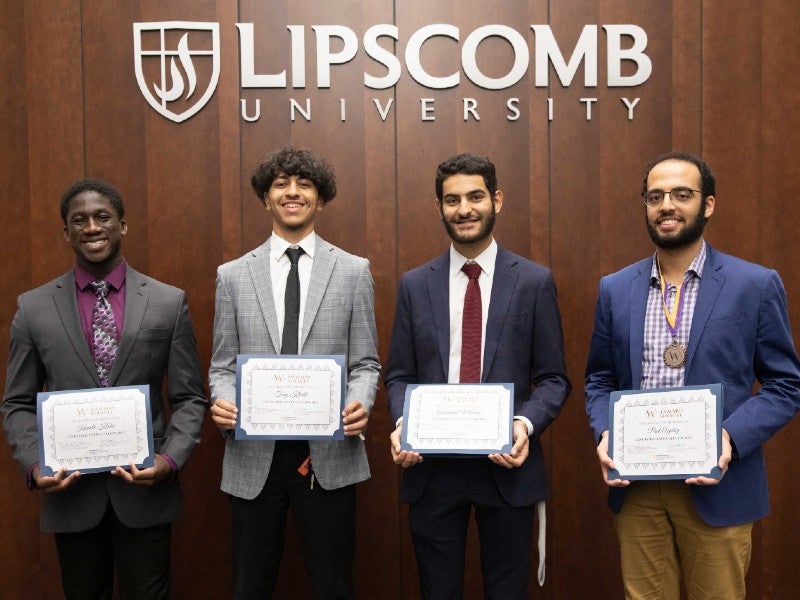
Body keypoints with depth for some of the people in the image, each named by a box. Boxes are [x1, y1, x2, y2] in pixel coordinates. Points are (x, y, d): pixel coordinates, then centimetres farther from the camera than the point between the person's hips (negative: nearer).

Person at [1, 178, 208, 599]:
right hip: (69, 491, 1)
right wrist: (34, 465, -9)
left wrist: (170, 460, -14)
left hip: (145, 488, -1)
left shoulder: (169, 302, -2)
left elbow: (190, 398, 0)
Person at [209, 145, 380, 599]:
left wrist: (360, 403, -16)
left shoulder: (354, 271, 3)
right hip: (254, 456, 1)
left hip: (329, 455, -1)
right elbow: (223, 364, 8)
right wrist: (222, 400, -13)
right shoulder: (233, 275, 6)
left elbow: (366, 362, 3)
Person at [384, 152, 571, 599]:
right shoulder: (415, 285, 5)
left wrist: (526, 424, -18)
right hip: (431, 465, 2)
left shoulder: (535, 281, -1)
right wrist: (403, 422, -12)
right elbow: (400, 375, 7)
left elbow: (553, 378, 0)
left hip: (508, 464, -1)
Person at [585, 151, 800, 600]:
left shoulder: (757, 285, -4)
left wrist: (731, 438, -17)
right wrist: (605, 434, -8)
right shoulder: (615, 289, 5)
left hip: (718, 486, -2)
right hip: (636, 487, 2)